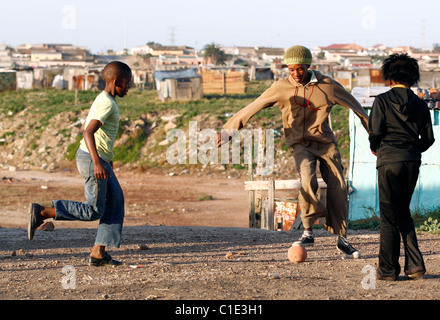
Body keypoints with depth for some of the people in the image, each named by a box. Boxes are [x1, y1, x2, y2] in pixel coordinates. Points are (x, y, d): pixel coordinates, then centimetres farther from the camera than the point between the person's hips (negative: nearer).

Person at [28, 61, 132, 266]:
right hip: (92, 159, -10)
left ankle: (98, 252, 6)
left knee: (115, 202, 8)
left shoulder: (103, 100, 15)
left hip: (101, 160, 10)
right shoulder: (107, 104, -16)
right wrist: (97, 162, -34)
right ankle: (41, 212, -4)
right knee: (94, 210, -5)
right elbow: (88, 132, -26)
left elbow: (85, 128, 25)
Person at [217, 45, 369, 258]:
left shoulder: (327, 85, -2)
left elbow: (355, 107, 10)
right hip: (300, 144, -1)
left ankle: (341, 239, 6)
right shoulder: (281, 88, -3)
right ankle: (308, 232, -15)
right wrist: (229, 130, -3)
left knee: (338, 187, -8)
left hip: (326, 142, 1)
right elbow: (252, 108, 0)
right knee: (307, 180, -27)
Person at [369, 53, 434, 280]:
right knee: (403, 212, 17)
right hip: (413, 163, 4)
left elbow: (375, 132, -9)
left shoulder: (382, 101, -4)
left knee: (389, 215, 3)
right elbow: (428, 138, 6)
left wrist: (375, 149, 12)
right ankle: (415, 264, 6)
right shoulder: (420, 104, 7)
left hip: (389, 161, -4)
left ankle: (388, 269, 7)